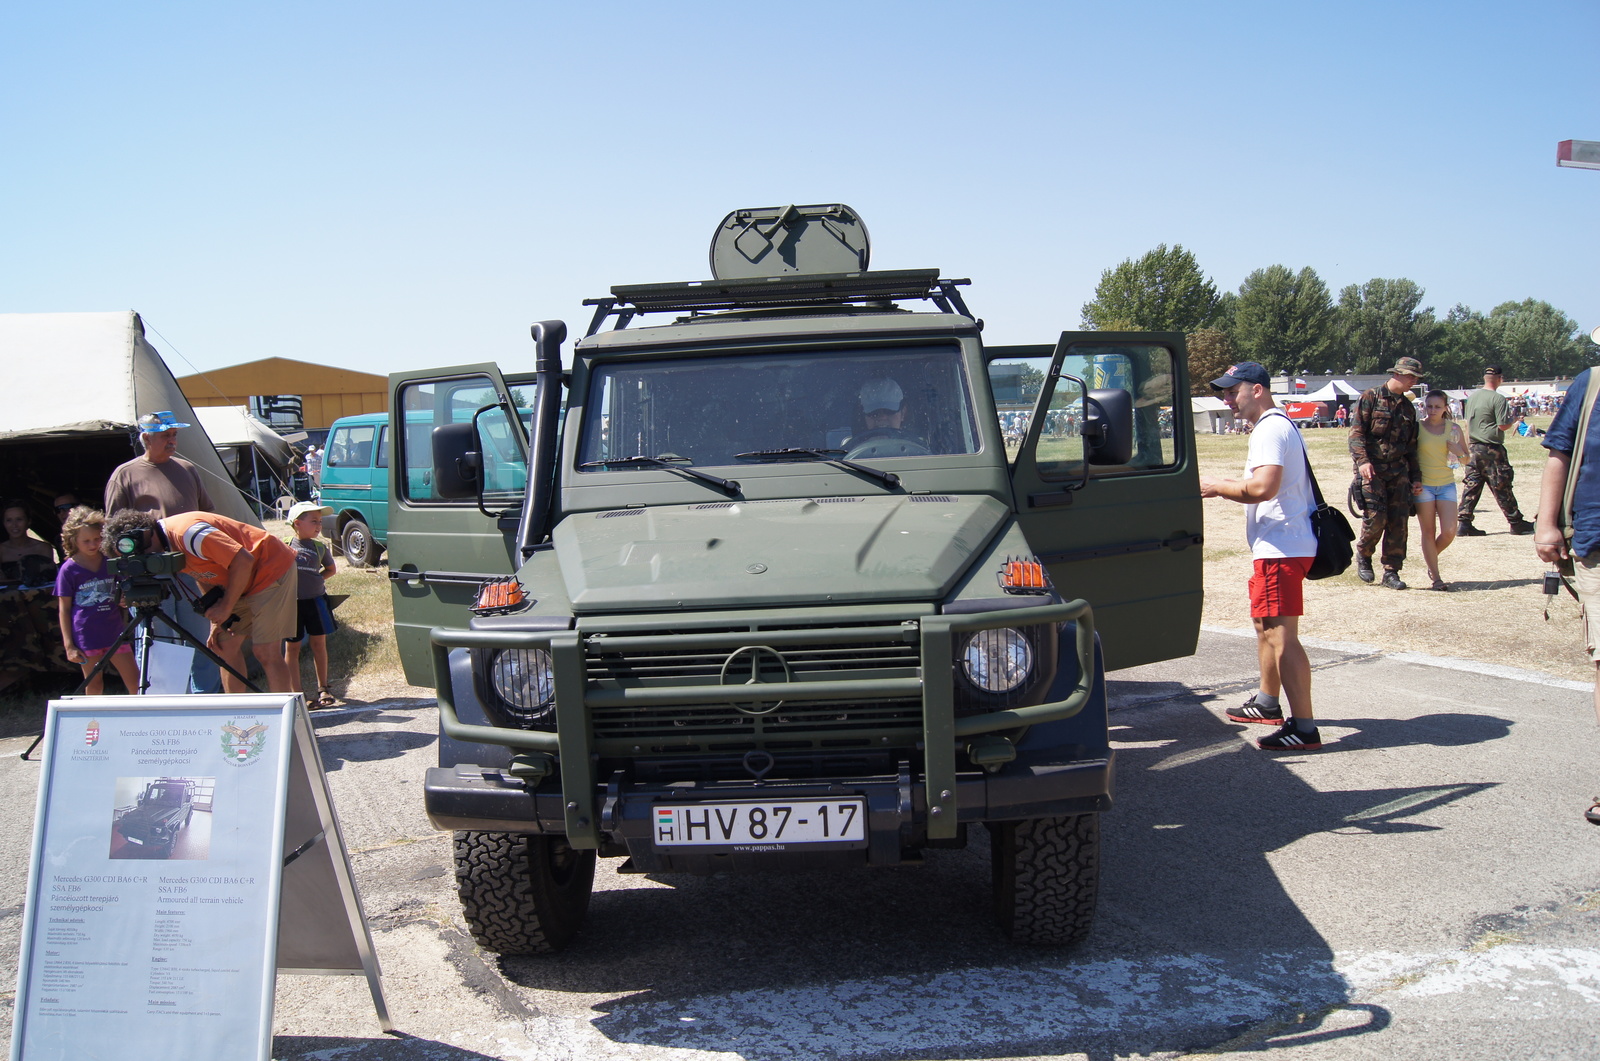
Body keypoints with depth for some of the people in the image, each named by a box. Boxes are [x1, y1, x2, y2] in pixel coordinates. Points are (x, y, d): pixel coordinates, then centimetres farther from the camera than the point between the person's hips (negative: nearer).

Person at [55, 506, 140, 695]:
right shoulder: (68, 570, -2)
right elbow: (64, 609, -1)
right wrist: (69, 645, -6)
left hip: (115, 632, 3)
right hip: (86, 635, -3)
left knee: (135, 682, 0)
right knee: (94, 685, 5)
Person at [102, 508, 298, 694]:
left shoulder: (187, 533, -28)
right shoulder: (169, 545, 1)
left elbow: (243, 561, -29)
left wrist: (225, 607, -20)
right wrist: (216, 619, 1)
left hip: (272, 570, -9)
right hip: (244, 582, 9)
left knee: (265, 652, -12)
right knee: (225, 646, 7)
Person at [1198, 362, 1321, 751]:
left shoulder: (1270, 429, -16)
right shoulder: (1279, 426, 19)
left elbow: (1263, 487, -28)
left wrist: (1218, 487, -14)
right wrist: (1223, 486, 12)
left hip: (1282, 547, -12)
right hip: (1277, 545, 12)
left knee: (1281, 635, -13)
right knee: (1265, 625, 24)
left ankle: (1304, 729, -14)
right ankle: (1268, 703, 40)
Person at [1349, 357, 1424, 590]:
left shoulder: (1408, 407, 17)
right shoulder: (1370, 398, 0)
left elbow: (1411, 446, 21)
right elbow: (1356, 431, -8)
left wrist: (1416, 477, 16)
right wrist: (1362, 460, -22)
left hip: (1399, 471, 5)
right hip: (1372, 470, -5)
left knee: (1399, 522, -1)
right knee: (1376, 517, -14)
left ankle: (1391, 571, 6)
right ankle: (1363, 554, 13)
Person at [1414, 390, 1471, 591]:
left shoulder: (1453, 428, 4)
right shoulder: (1417, 427, -3)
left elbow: (1466, 459, 11)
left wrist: (1458, 452, -11)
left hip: (1446, 484, 2)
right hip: (1423, 484, -2)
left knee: (1449, 532, -4)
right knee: (1428, 532, 1)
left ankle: (1431, 558, 26)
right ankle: (1436, 577, 9)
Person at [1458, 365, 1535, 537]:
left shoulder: (1472, 396, 9)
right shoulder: (1498, 398, -14)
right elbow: (1503, 425, -16)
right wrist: (1513, 419, 5)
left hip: (1474, 447, 7)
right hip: (1491, 449, -6)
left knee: (1471, 485, 6)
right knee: (1502, 487, 1)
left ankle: (1463, 523, 1)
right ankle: (1516, 522, 11)